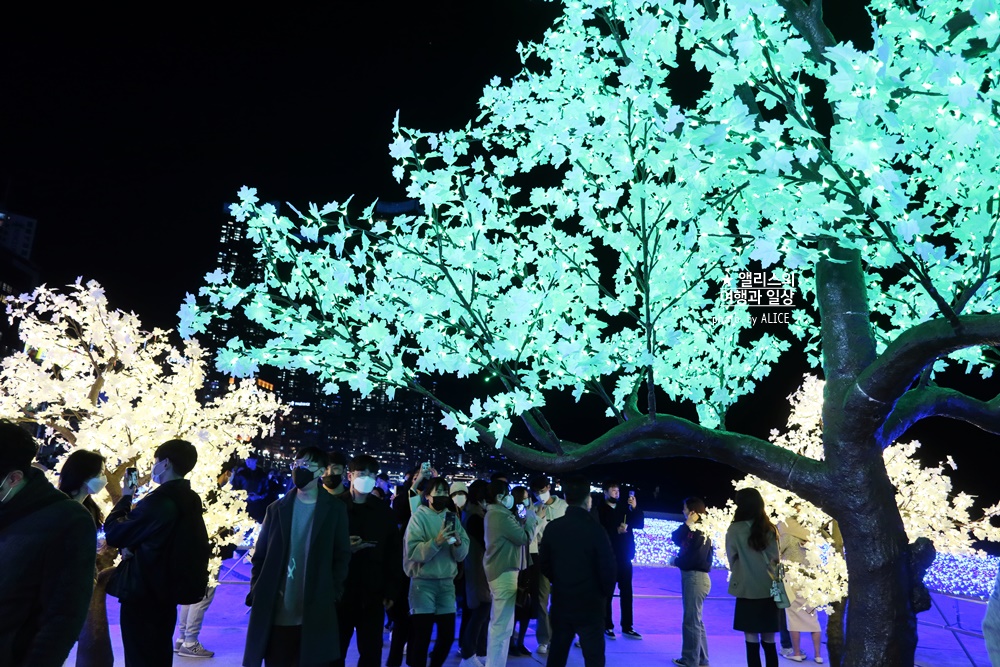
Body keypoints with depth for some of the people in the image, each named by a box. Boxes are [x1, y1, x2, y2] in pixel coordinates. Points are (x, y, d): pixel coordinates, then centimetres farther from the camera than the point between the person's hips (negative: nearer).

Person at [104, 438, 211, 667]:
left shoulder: (158, 501, -22)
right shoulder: (191, 500, 6)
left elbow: (113, 533, -15)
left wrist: (126, 497, -3)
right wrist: (134, 548, 7)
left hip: (143, 592, -9)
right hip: (167, 590, 9)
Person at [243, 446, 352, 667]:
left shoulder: (334, 510, 2)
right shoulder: (277, 508, 7)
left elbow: (342, 556, 2)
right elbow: (260, 555, 8)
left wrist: (332, 594, -5)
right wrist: (256, 592, -1)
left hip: (315, 614, -2)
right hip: (275, 613, 2)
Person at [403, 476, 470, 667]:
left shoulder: (453, 517, 8)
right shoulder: (419, 516, -5)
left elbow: (462, 554, 2)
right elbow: (413, 551, -17)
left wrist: (458, 543, -18)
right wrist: (436, 541, -28)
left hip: (447, 582, 5)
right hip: (423, 582, -5)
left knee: (448, 634, 9)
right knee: (422, 635, -2)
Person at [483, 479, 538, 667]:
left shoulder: (494, 514, 13)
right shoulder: (502, 516, -20)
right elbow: (525, 538, -17)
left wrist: (524, 521, 3)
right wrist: (531, 519, -4)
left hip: (497, 570, 11)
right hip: (504, 572, -11)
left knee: (497, 623, 21)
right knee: (503, 626, -7)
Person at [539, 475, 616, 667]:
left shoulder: (552, 528, -4)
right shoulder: (595, 529, -16)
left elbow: (544, 564, 4)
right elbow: (608, 568, -14)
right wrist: (606, 593, 5)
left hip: (561, 603, 4)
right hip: (590, 605, -4)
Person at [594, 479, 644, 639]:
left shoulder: (625, 508, 8)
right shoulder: (599, 509, -5)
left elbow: (640, 524, 2)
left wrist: (635, 508, -11)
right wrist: (616, 531, -24)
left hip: (624, 556, 4)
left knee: (627, 592, 7)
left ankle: (627, 627, 15)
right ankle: (608, 627, 11)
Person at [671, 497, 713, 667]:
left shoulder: (700, 531, -16)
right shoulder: (692, 528, 10)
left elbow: (694, 557, -21)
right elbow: (675, 538, 4)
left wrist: (676, 561, -5)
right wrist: (686, 524, -8)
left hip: (695, 577, -10)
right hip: (691, 576, 10)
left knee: (691, 621, -1)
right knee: (696, 620, 17)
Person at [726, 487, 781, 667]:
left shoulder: (735, 529, -9)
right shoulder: (770, 529, 1)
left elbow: (732, 559, 2)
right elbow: (775, 558, 10)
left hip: (747, 590, -4)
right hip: (769, 590, 4)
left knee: (752, 641, 3)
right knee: (769, 642, 11)